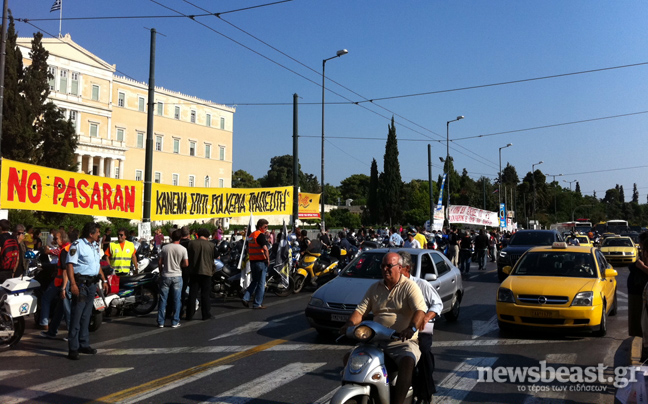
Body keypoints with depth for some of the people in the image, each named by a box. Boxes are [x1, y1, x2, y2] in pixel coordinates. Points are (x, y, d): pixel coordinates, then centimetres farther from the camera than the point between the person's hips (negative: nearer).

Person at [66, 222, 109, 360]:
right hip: (81, 283, -8)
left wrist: (104, 280, 18)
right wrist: (73, 284, -24)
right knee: (76, 316, -6)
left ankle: (84, 344, 21)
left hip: (92, 283, 8)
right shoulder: (77, 245, -10)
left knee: (86, 316, 13)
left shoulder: (96, 245, 15)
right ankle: (73, 348, -3)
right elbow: (70, 264, -16)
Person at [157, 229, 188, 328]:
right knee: (176, 300, 6)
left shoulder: (165, 248, -3)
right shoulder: (183, 249, -7)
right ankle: (175, 322, 6)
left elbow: (160, 262, 1)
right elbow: (186, 264, -7)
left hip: (165, 276, 1)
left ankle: (160, 322, 9)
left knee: (163, 299, 7)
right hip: (177, 276, -1)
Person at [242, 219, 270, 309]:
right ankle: (257, 304, 3)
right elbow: (265, 248, -25)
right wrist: (268, 258, -14)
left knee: (254, 281, 19)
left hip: (252, 261, 8)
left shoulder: (251, 235, 14)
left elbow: (248, 250, 20)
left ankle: (246, 298, 7)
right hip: (261, 261, -8)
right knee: (261, 283, 1)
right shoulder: (260, 235, -14)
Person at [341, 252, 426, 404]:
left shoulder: (409, 286, -2)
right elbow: (361, 310, 11)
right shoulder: (375, 288, 15)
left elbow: (420, 310, -16)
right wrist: (349, 325, -10)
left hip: (403, 342, -5)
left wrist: (412, 328, -36)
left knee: (407, 363, -36)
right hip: (376, 341, 6)